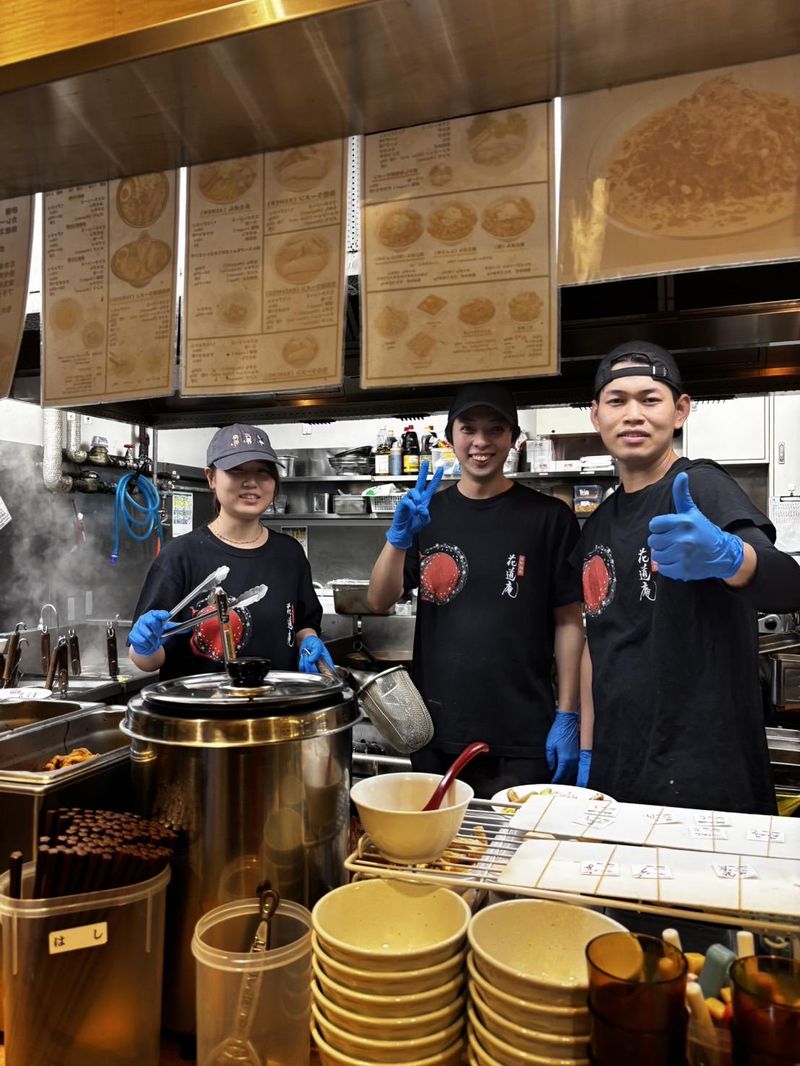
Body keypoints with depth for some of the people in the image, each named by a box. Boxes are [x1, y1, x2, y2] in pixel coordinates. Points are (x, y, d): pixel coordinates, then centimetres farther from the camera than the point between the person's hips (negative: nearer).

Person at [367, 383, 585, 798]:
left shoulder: (548, 517, -3)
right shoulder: (426, 513, 5)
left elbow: (569, 621, -2)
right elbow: (379, 600, -1)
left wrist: (567, 716, -6)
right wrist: (399, 537, -18)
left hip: (522, 738, -2)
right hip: (435, 734, 3)